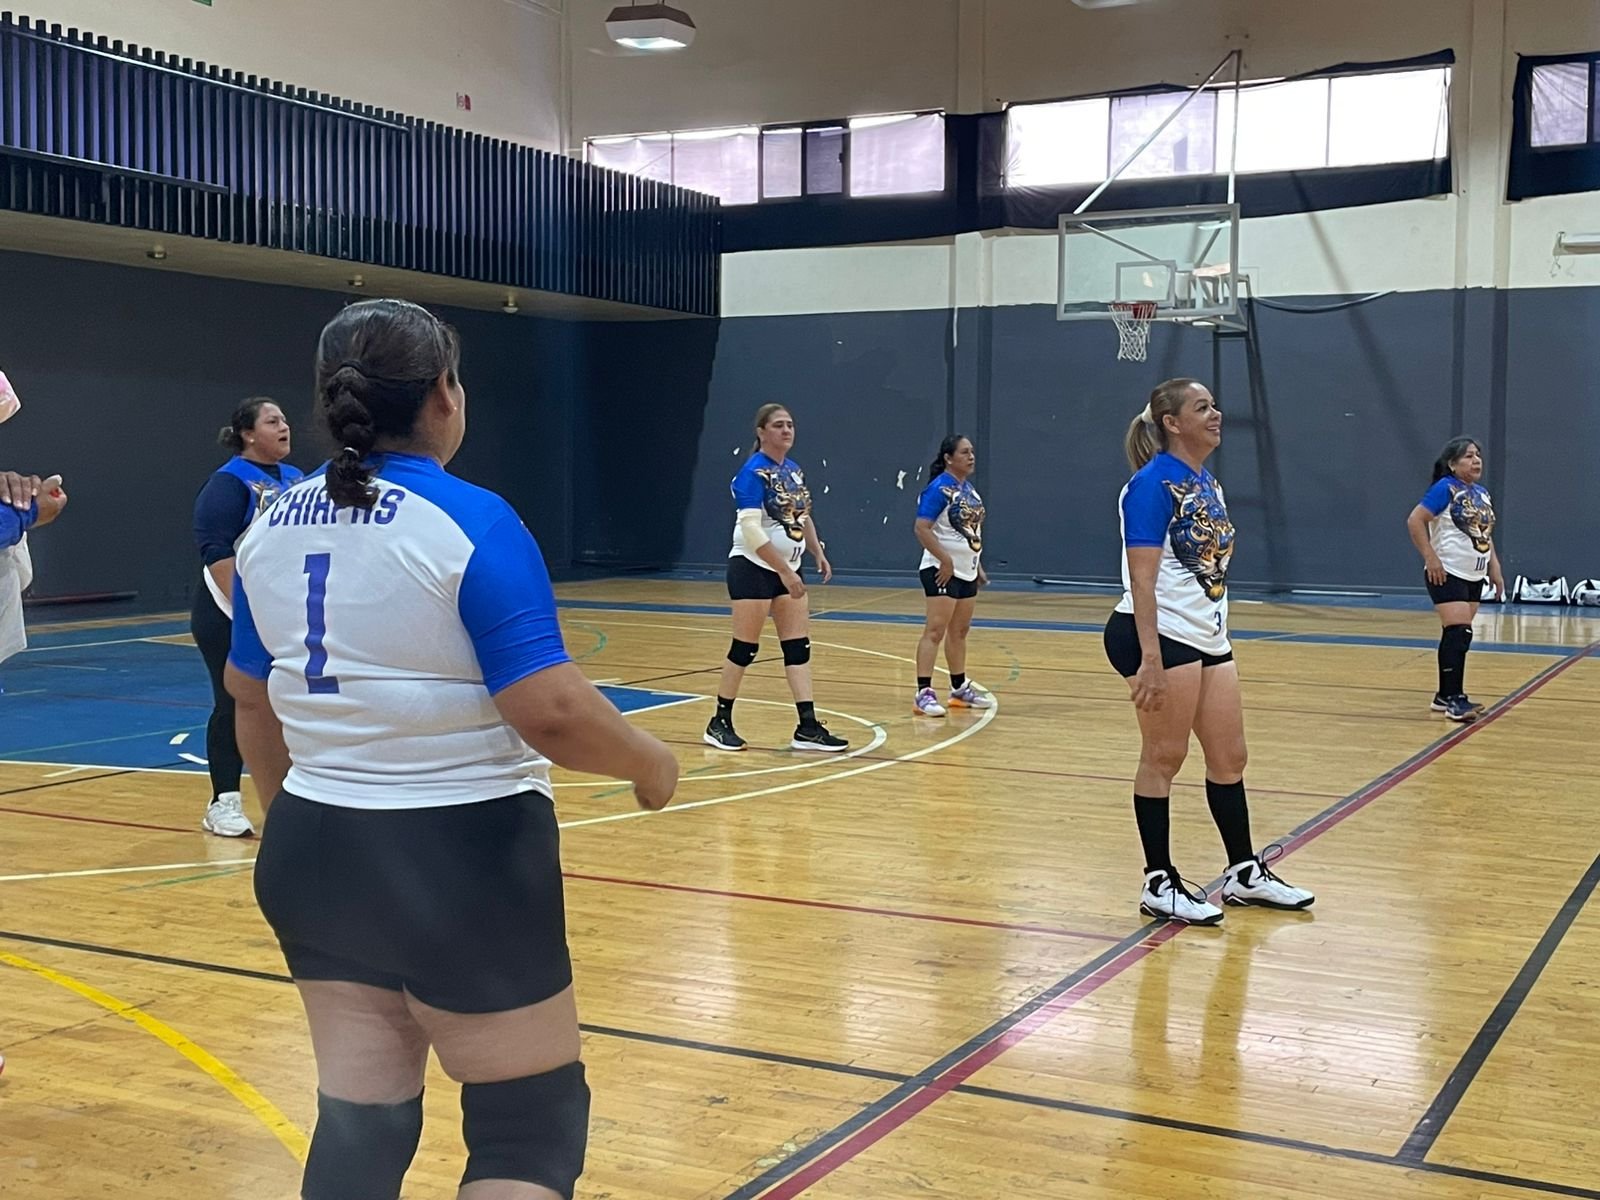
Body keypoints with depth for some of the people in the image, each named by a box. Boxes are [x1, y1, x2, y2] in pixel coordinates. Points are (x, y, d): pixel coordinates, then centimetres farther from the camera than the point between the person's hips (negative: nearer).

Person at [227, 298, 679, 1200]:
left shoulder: (273, 530, 5)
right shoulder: (472, 524, -16)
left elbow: (255, 705, 14)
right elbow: (550, 712, -22)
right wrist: (650, 761, -4)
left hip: (317, 851, 7)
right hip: (462, 856, -6)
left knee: (359, 1116, 16)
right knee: (533, 1118, 9)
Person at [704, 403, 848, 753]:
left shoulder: (794, 471, 9)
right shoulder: (754, 472, -15)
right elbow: (751, 530, -22)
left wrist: (818, 553, 10)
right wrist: (785, 571, -24)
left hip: (787, 570, 8)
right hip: (753, 568, -8)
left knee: (799, 646, 3)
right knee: (745, 647, -2)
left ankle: (807, 728, 4)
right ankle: (720, 723, 11)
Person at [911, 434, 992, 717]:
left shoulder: (969, 488, 12)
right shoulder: (939, 488, -14)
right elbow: (922, 528, -20)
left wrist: (977, 566, 18)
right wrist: (946, 560, -23)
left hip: (967, 571, 9)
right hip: (943, 571, -9)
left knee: (959, 631, 15)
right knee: (935, 630, -11)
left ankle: (960, 689, 24)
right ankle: (924, 694, -12)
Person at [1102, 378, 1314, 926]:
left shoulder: (1207, 482, 13)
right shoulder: (1154, 483, -13)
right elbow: (1142, 577, -19)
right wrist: (1151, 660, -25)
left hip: (1208, 638, 9)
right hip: (1162, 636, -9)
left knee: (1229, 757, 14)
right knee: (1164, 757, 0)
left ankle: (1245, 873, 26)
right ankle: (1159, 885, 10)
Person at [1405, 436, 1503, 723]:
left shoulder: (1482, 493, 12)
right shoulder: (1445, 489, -12)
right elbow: (1414, 521, -17)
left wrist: (1494, 568, 15)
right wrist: (1430, 558, -20)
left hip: (1474, 576, 8)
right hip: (1448, 575, -8)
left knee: (1456, 636, 12)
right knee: (1459, 633, -14)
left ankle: (1444, 696, 19)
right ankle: (1454, 699, -11)